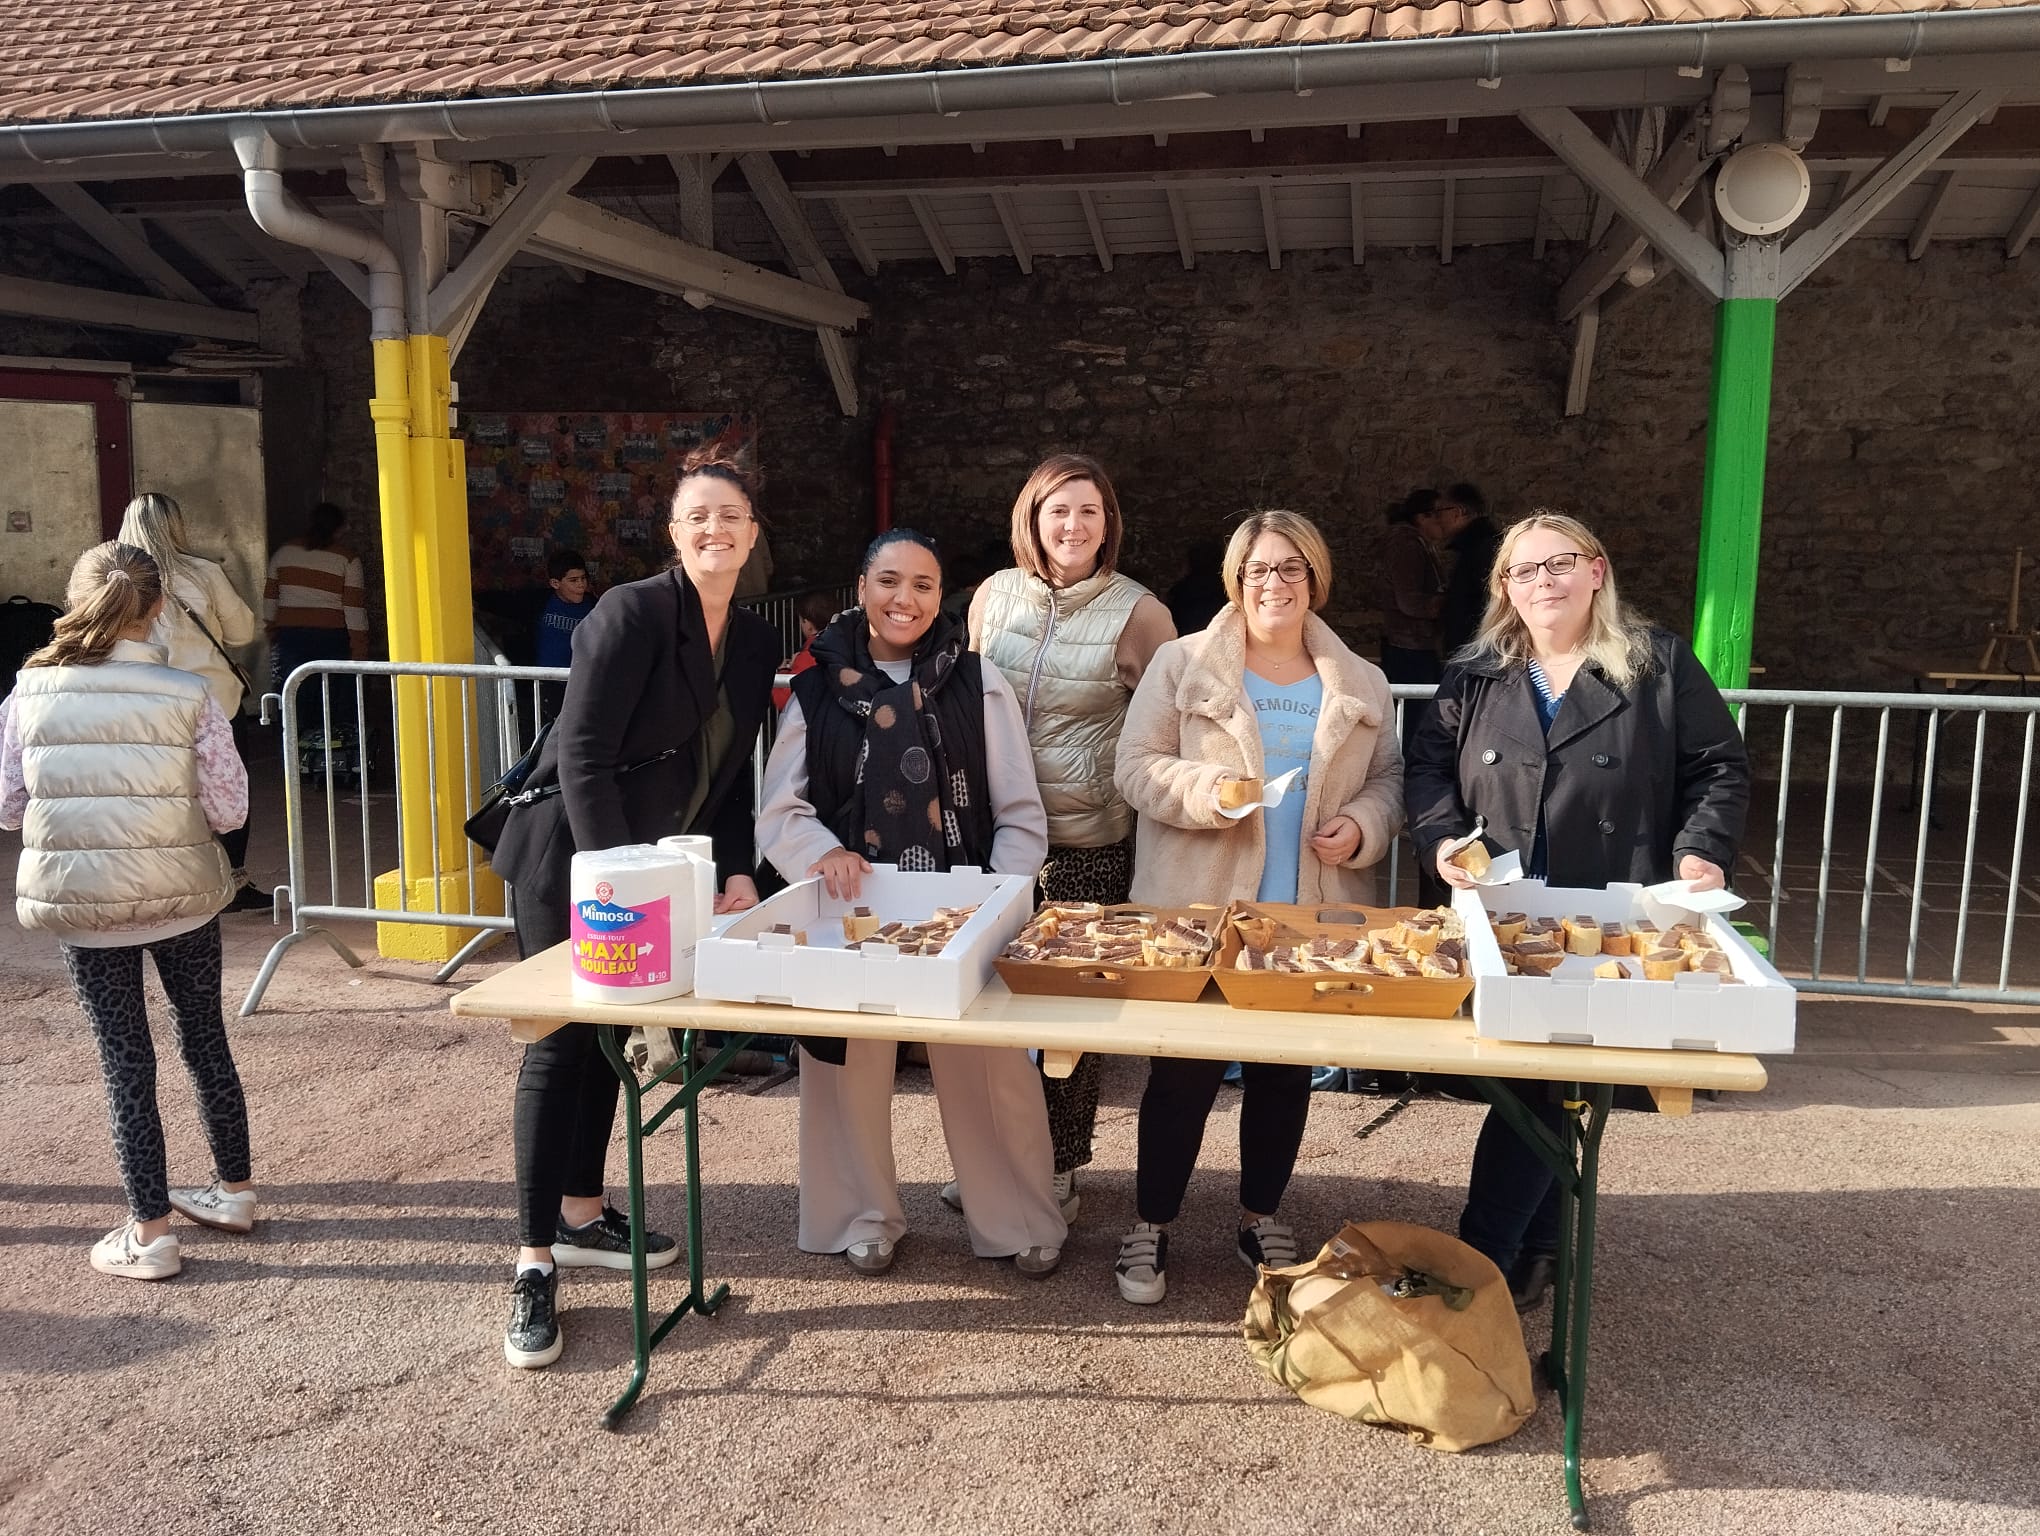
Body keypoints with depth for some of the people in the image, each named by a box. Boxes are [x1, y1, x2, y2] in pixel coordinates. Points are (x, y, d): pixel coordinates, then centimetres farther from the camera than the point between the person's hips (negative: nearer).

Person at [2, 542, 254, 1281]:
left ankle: (150, 1233, 17)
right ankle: (234, 1190, 33)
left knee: (125, 1060, 10)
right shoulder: (189, 695, -10)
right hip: (181, 897, 0)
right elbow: (229, 808, -10)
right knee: (205, 1040, 17)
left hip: (80, 902, 0)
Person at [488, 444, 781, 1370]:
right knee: (560, 1043, -3)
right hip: (569, 859, -7)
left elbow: (733, 773, 8)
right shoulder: (631, 613, -17)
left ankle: (581, 1216, 31)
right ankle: (535, 1261, 6)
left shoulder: (757, 643, 4)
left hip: (651, 865, 7)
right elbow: (582, 756, -21)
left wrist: (737, 869, -4)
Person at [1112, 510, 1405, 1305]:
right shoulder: (1182, 664, 0)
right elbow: (1137, 768, -4)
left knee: (1286, 1073, 14)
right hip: (1198, 912, -3)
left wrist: (1362, 827, -9)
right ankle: (1151, 1226, 20)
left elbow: (1388, 781, 12)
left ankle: (1261, 1217, 33)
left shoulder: (1360, 686, 9)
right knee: (1183, 1072, 3)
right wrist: (1206, 789, -22)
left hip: (1312, 918, 3)